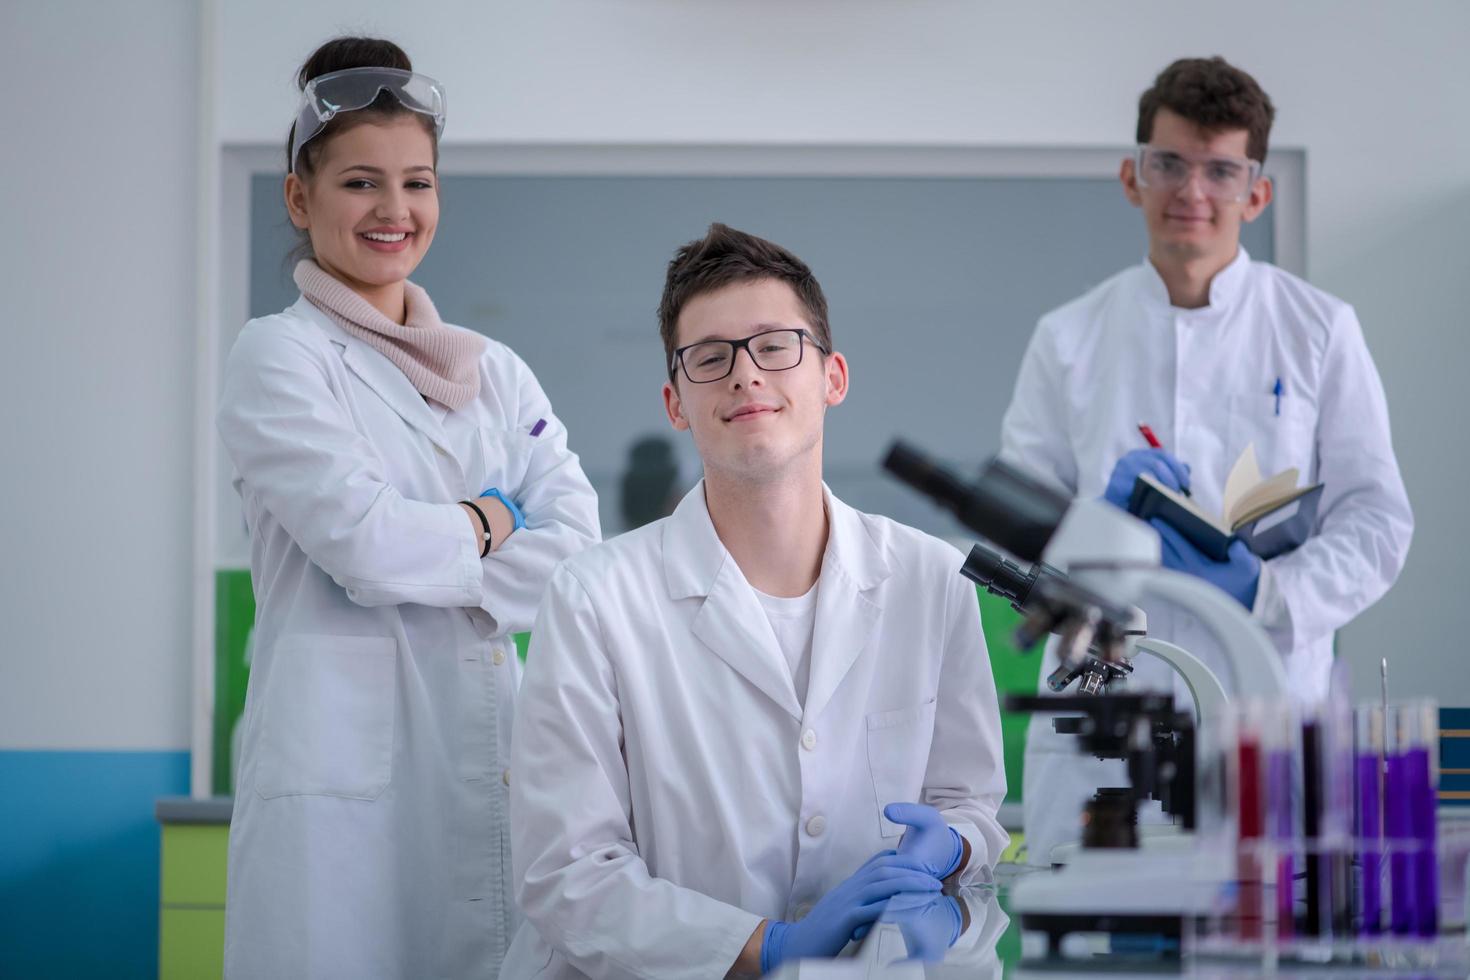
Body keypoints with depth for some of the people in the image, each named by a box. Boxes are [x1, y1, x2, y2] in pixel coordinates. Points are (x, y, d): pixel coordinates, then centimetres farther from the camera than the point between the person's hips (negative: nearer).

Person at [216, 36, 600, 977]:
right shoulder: (279, 358, 0)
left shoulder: (495, 371, 16)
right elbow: (361, 537, -13)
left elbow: (578, 544, 4)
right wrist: (488, 524, 3)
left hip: (490, 750, 5)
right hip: (346, 757, -5)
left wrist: (424, 554, -7)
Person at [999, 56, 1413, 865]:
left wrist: (1265, 589, -13)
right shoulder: (1067, 340, 12)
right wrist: (1104, 517, -12)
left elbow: (1376, 518, 4)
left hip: (1265, 717, -1)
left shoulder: (1319, 331, 9)